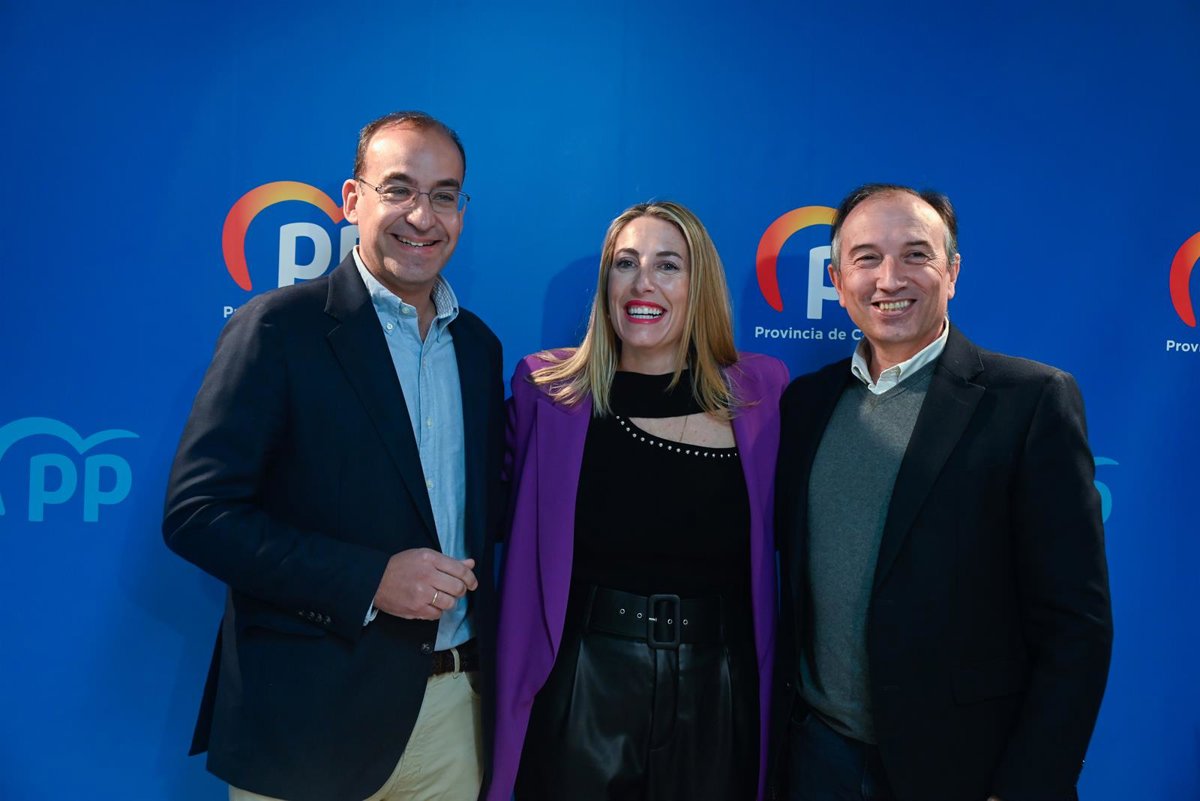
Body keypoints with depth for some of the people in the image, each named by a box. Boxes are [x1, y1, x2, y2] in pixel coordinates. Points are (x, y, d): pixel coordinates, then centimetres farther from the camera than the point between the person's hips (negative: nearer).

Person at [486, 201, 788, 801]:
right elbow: (520, 537, 3)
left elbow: (783, 543, 5)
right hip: (580, 695, -1)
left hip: (717, 700, 1)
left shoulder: (761, 393, -2)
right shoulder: (549, 390, -4)